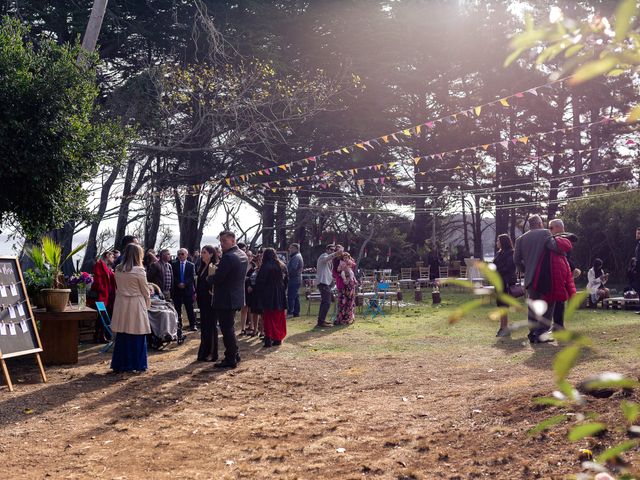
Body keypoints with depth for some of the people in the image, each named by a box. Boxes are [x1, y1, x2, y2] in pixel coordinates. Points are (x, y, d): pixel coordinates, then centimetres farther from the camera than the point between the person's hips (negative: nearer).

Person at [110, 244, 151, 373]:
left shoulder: (118, 269, 3)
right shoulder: (139, 271, -13)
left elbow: (119, 287, 10)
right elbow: (145, 291, -5)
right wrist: (148, 304, 12)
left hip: (121, 303, 5)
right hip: (136, 305, -5)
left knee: (122, 335, 12)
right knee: (137, 336, 5)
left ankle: (120, 364, 19)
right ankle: (136, 364, 9)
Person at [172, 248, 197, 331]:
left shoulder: (191, 265, 6)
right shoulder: (174, 265, 8)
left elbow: (192, 277, -1)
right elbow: (173, 277, 1)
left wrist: (184, 284, -13)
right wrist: (178, 284, -13)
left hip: (188, 289, -1)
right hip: (177, 290, 1)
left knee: (190, 309, -2)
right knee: (177, 309, 4)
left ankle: (192, 325, 1)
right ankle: (179, 325, 11)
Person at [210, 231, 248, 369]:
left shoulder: (228, 257, -22)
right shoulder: (242, 255, 9)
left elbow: (217, 278, -23)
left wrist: (209, 278, -1)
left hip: (225, 299, -9)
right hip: (236, 297, 10)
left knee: (227, 329, -1)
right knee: (229, 328, 21)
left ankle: (230, 360, 5)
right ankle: (235, 354, 29)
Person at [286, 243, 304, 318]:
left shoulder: (296, 257, -14)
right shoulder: (298, 256, 20)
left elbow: (293, 269, -23)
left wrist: (287, 273, -10)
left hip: (294, 280, -11)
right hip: (298, 279, 11)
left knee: (291, 296, -12)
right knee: (296, 297, 13)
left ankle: (290, 312, -15)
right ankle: (296, 312, 16)